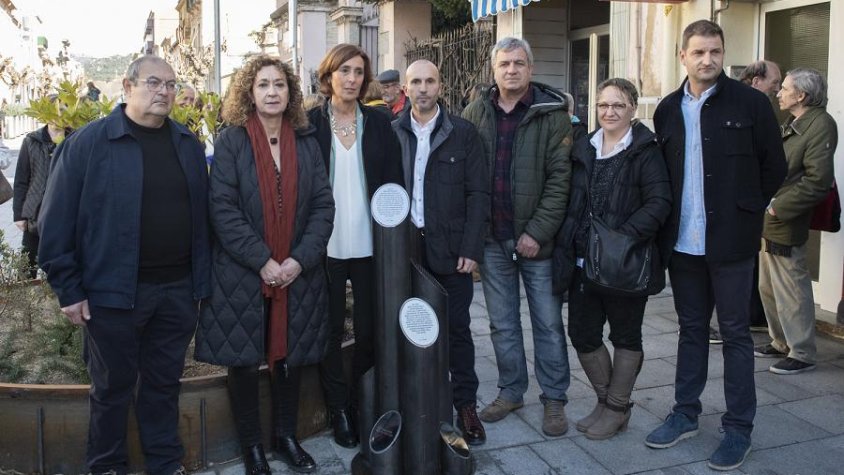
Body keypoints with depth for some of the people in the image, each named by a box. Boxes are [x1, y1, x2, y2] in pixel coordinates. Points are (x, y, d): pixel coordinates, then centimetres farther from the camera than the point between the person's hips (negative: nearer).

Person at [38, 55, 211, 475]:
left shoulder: (189, 145, 8)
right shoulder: (88, 142, -6)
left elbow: (202, 216, 11)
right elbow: (56, 220, -7)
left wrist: (201, 279, 8)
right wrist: (68, 289, -8)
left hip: (178, 288, 4)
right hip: (113, 290, -3)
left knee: (164, 382, 16)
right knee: (113, 386, 12)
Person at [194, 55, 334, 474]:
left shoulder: (306, 143, 6)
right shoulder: (230, 141, -3)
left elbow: (323, 205, 1)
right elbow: (223, 209, -12)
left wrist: (301, 259, -11)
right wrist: (262, 261, -18)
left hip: (297, 274, 3)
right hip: (242, 274, -3)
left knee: (289, 357, 12)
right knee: (244, 361, 7)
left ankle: (285, 436, 30)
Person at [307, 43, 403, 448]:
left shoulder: (378, 123, 5)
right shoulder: (310, 123, 0)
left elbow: (394, 181, 6)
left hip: (369, 244, 2)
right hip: (326, 244, -1)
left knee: (370, 328, 7)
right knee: (330, 329, 9)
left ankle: (361, 402, 28)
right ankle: (339, 409, 24)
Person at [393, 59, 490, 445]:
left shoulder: (463, 133, 0)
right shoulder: (390, 133, 6)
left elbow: (478, 194, -2)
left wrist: (471, 249, -9)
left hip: (450, 249, -1)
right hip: (405, 249, 2)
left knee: (457, 328, 6)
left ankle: (466, 405, 18)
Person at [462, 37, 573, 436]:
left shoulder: (552, 114, -5)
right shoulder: (475, 113, 4)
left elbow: (560, 179, -10)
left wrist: (537, 231, -15)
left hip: (537, 238, -3)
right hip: (492, 238, 3)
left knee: (548, 323, 6)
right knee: (501, 324, 14)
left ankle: (554, 399, 20)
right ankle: (511, 392, 29)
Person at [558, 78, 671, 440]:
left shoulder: (645, 152, -7)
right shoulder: (583, 150, 11)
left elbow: (659, 203, -16)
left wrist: (624, 236, -25)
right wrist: (568, 244, 4)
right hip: (583, 261, 6)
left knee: (625, 336, 10)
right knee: (582, 334, 9)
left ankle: (617, 409, 25)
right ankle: (606, 401, 29)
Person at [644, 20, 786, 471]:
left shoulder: (751, 103, -5)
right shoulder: (668, 109, 7)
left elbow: (774, 167, 1)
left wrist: (744, 210, 3)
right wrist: (670, 219, 7)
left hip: (730, 242, -4)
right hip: (682, 241, 4)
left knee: (735, 333, 5)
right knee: (691, 329, 15)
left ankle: (738, 429, 16)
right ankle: (685, 413, 27)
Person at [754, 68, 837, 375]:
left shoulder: (820, 125, -14)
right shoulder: (792, 125, 15)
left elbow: (818, 181, -21)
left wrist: (778, 208, -17)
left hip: (785, 225, -10)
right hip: (769, 222, 10)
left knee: (790, 292, 0)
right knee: (768, 287, 17)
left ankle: (802, 354, 13)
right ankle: (782, 343, 32)